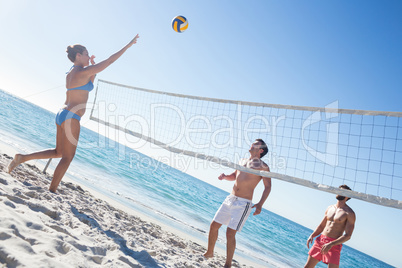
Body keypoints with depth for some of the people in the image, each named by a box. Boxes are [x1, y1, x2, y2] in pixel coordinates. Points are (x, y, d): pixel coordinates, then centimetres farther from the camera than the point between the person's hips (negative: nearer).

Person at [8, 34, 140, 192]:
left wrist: (93, 67, 24)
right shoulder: (84, 71, -10)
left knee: (58, 152, 22)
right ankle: (51, 191, 6)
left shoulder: (70, 73, 15)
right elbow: (110, 60, -8)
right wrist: (129, 44, -1)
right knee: (67, 157, 1)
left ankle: (22, 158, 18)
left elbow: (88, 84, 32)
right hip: (71, 117, -9)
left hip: (62, 114, 9)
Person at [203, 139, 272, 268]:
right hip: (230, 199, 6)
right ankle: (209, 253, 30)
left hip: (243, 203, -6)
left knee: (230, 233, -12)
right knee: (214, 226, 8)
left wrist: (260, 204, -20)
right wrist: (225, 177, 5)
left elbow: (268, 186, -9)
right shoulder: (242, 161, 14)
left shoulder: (263, 166, -4)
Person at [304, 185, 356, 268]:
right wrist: (312, 235, 2)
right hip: (320, 240, 5)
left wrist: (331, 244, -22)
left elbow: (347, 236, -12)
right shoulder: (330, 208, 13)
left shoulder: (349, 213, -6)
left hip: (334, 245, -5)